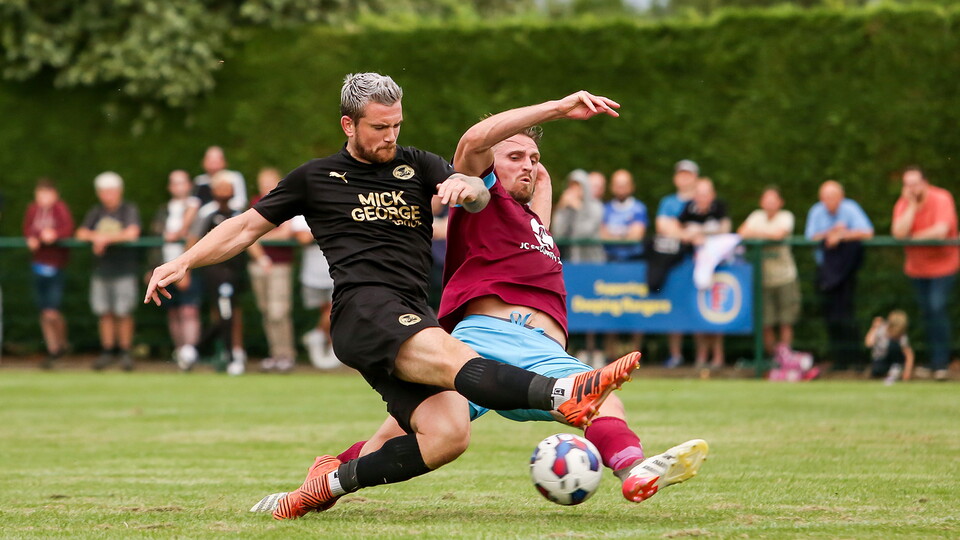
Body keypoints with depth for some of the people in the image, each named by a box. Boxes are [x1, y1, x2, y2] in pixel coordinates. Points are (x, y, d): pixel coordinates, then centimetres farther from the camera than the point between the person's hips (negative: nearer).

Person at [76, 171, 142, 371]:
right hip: (101, 270, 5)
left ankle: (125, 352, 1)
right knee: (105, 313, 5)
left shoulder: (129, 210, -3)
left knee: (123, 313, -6)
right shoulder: (96, 212, 13)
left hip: (124, 270, -5)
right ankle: (107, 352, 12)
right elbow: (81, 234, 7)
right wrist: (95, 237, -14)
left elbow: (132, 233, -16)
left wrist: (106, 238, -14)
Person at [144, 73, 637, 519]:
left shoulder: (415, 165, 21)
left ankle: (332, 482, -5)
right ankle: (562, 394, -58)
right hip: (361, 311, -4)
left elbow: (479, 196, 4)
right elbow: (249, 225, 25)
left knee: (447, 435, -20)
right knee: (451, 356, -34)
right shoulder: (316, 178, 17)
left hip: (415, 320, 4)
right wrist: (182, 263, 16)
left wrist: (467, 187, -21)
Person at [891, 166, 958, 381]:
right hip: (917, 267, 5)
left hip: (942, 264, -5)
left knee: (937, 308, -15)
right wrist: (912, 205, -20)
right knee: (927, 313, 9)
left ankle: (941, 363, -10)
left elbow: (941, 231, -28)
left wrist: (915, 236, -15)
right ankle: (934, 360, 21)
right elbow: (899, 233, -20)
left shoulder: (941, 200, -15)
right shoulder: (903, 205, -4)